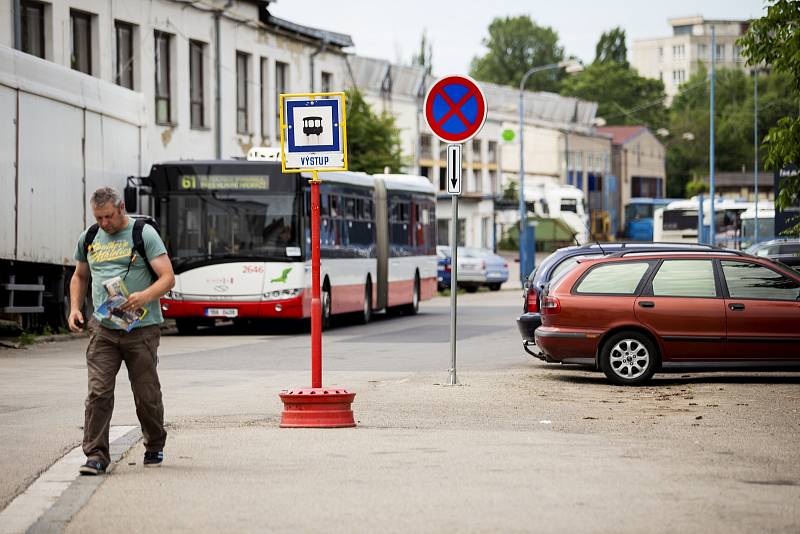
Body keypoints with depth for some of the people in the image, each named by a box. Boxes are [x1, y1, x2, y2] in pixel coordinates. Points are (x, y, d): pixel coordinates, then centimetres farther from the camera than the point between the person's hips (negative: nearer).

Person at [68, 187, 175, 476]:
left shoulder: (144, 234, -3)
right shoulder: (89, 239, 12)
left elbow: (168, 278, -9)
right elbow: (80, 277, 27)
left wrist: (145, 296, -27)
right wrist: (75, 308, 11)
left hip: (142, 329, -3)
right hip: (102, 329, 3)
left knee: (147, 395, 6)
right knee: (98, 392, -9)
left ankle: (155, 448, 27)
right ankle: (96, 455, -6)